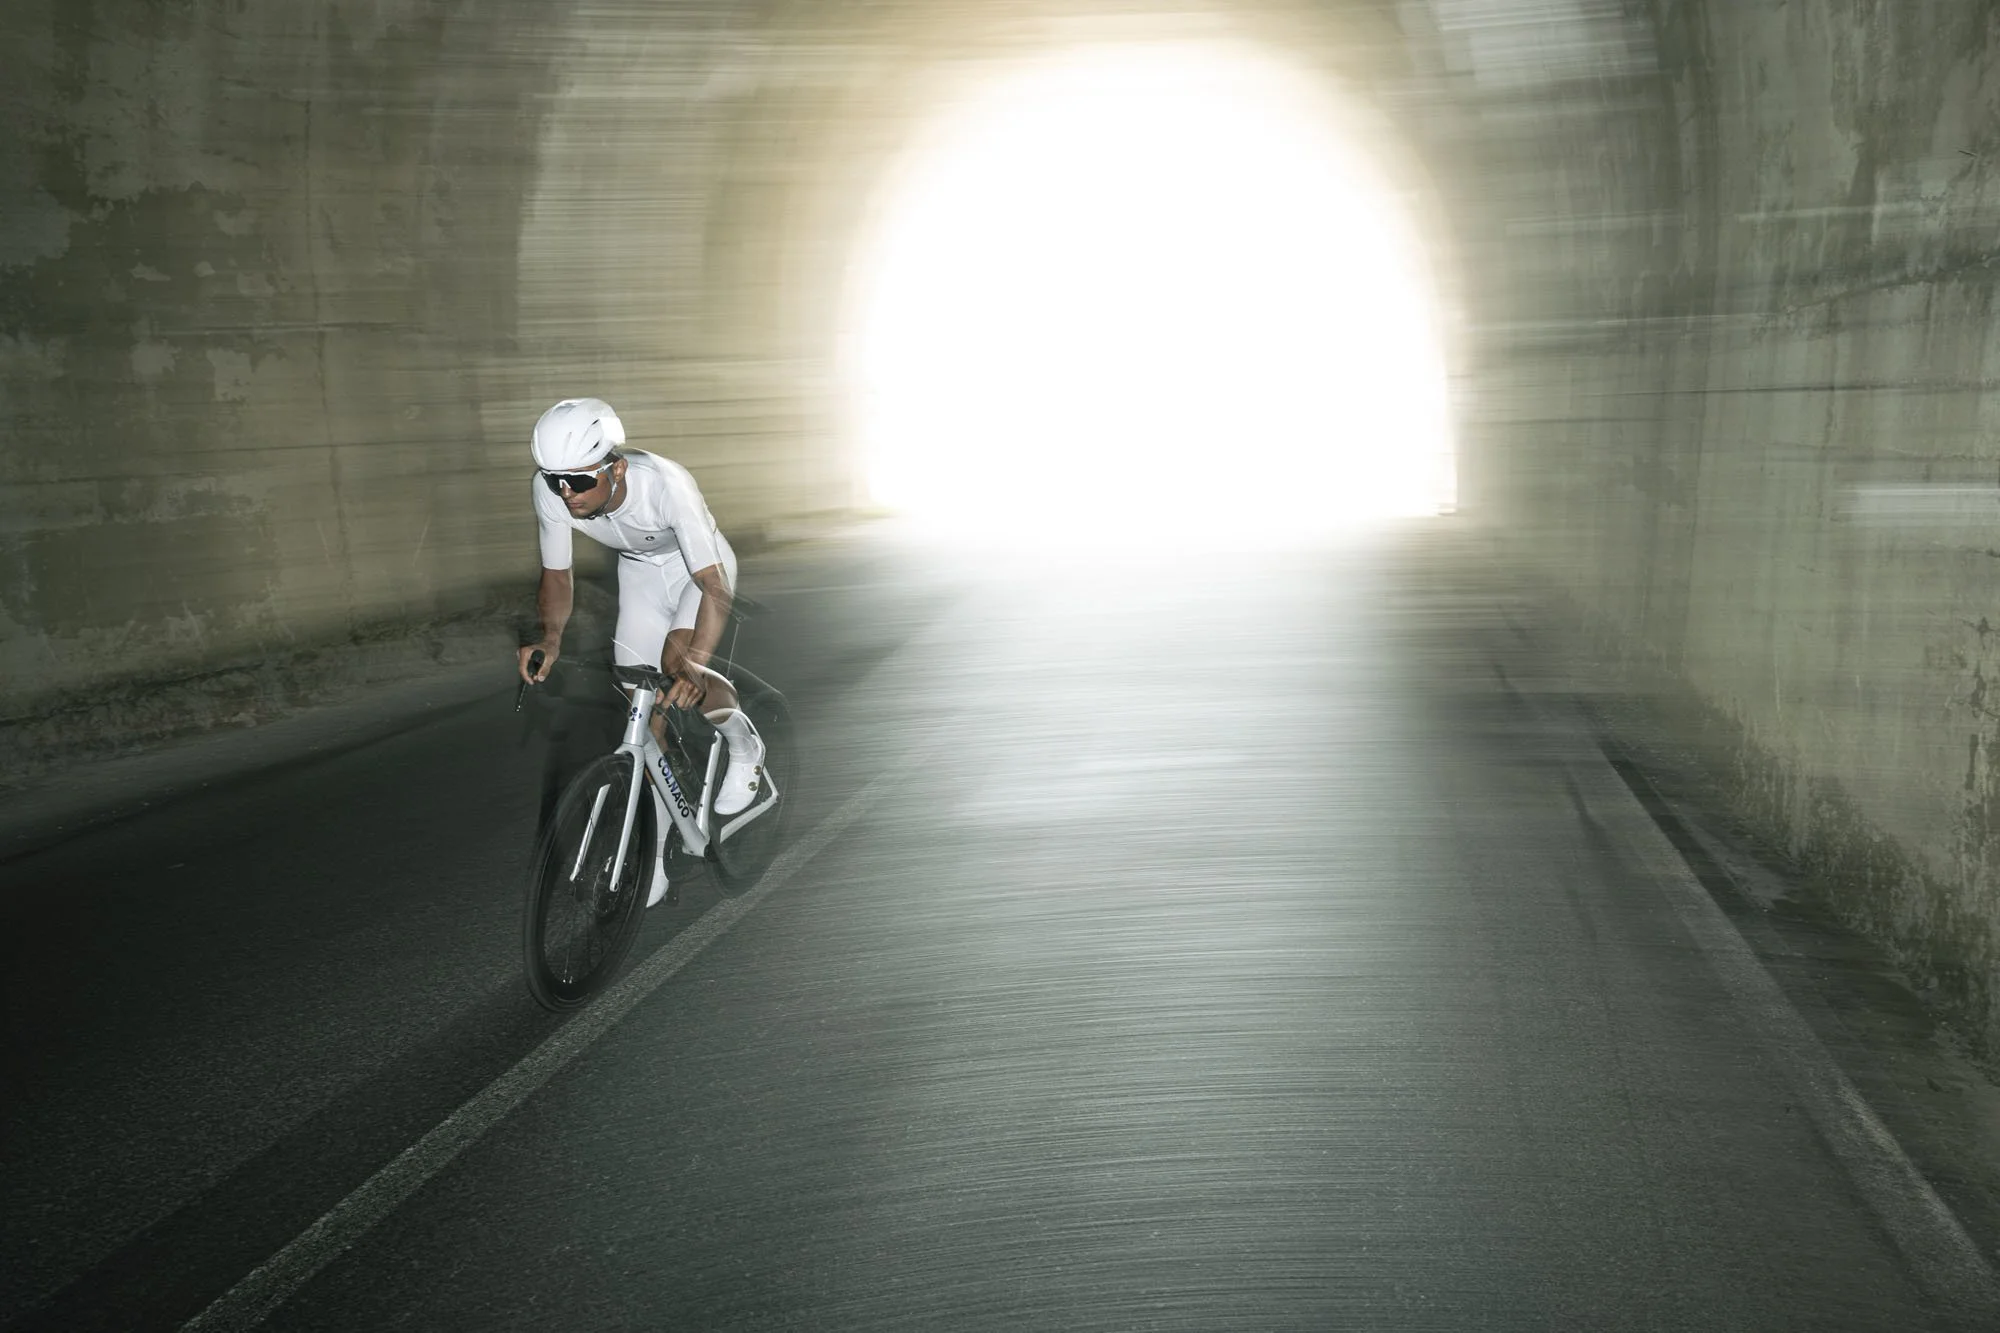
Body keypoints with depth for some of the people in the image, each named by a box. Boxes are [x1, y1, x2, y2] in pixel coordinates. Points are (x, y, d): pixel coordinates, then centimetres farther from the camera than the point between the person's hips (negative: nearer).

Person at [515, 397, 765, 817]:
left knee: (677, 662, -26)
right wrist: (551, 637, -32)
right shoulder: (550, 489, -28)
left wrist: (693, 665, -57)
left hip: (699, 565, -4)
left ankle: (745, 749, -1)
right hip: (639, 570, 5)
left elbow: (714, 588, -42)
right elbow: (556, 573, -12)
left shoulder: (665, 484, -41)